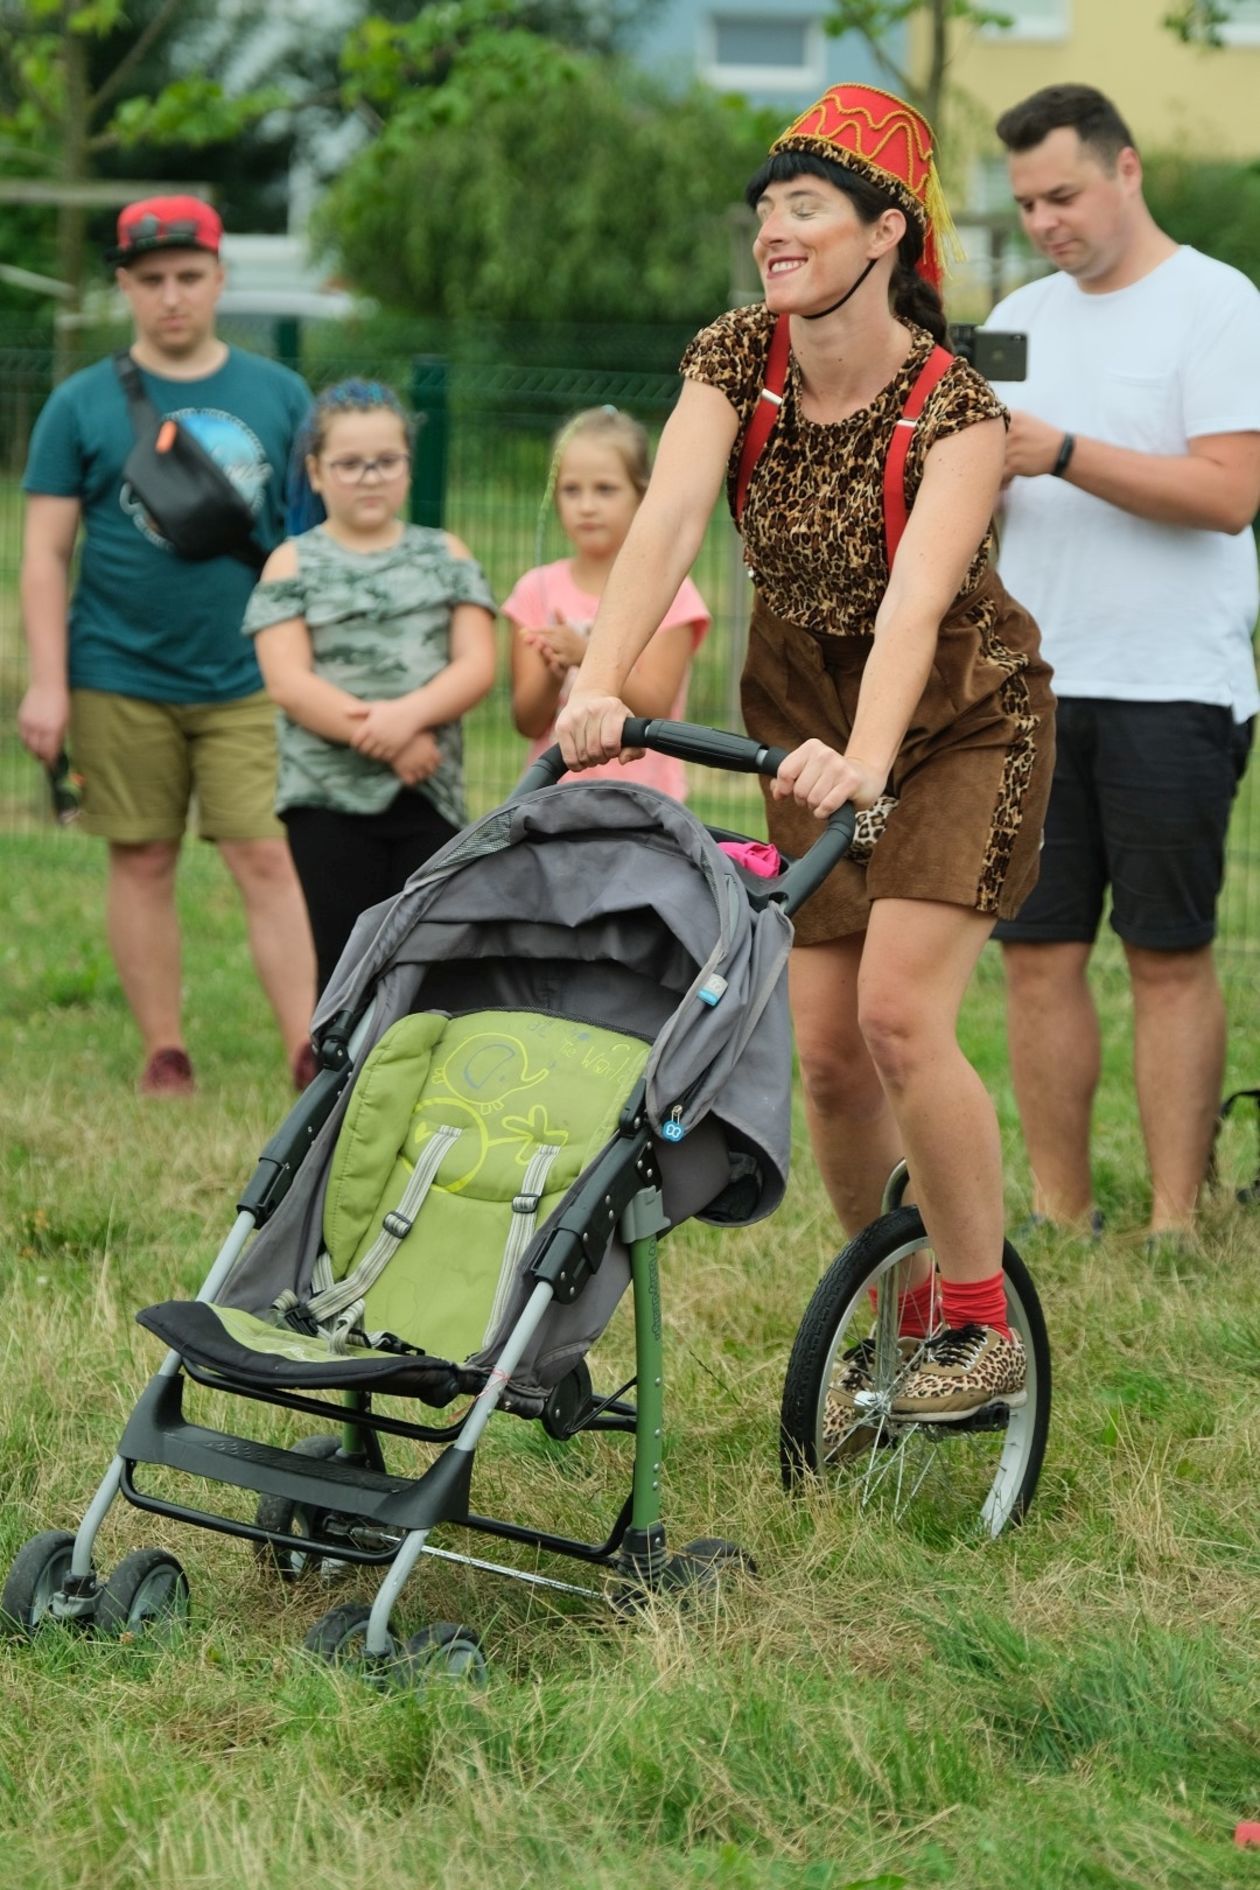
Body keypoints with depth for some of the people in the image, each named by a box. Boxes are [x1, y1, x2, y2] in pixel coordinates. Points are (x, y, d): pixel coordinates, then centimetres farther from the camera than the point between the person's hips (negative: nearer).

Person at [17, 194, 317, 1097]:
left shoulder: (279, 396, 6)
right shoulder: (82, 405, 3)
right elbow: (45, 553, 2)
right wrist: (47, 683, -4)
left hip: (249, 681, 0)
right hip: (122, 677, 0)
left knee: (269, 859, -7)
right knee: (143, 863, 6)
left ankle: (310, 1055, -6)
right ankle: (165, 1055, 15)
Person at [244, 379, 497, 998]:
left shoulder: (445, 556, 11)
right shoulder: (294, 564, 4)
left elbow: (477, 664, 0)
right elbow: (287, 682, -8)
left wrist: (408, 715, -18)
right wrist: (381, 741, -18)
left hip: (430, 793, 2)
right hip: (329, 798, -2)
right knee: (344, 969, 0)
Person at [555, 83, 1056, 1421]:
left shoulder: (952, 407, -24)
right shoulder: (737, 359, -12)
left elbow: (916, 598, -38)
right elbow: (665, 523, -26)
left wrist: (865, 761, -55)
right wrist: (598, 686, -42)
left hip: (959, 722, -4)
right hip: (808, 719, 5)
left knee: (898, 1012, -20)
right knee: (824, 1049, 0)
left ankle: (984, 1325, -6)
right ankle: (900, 1316, 19)